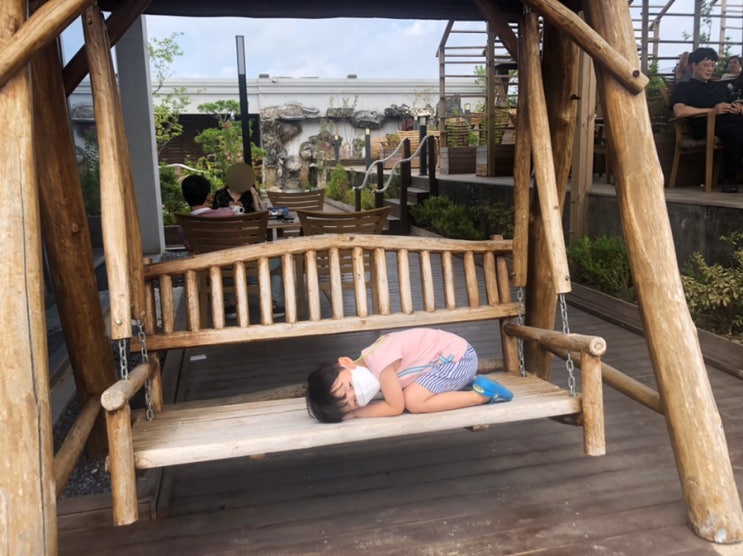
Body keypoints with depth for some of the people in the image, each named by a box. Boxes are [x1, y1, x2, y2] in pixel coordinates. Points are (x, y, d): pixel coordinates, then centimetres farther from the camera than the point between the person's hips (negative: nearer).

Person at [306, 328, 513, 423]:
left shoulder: (380, 363, -28)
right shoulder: (366, 362, -1)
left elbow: (396, 407, -17)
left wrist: (355, 414, -9)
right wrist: (355, 408, -3)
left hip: (457, 355, -9)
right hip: (447, 358, 9)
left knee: (413, 401, -19)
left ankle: (482, 394, -8)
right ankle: (463, 386, 11)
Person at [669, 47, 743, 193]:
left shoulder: (720, 86, 36)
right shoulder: (684, 87, 16)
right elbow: (679, 111, -5)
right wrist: (712, 110, -8)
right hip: (706, 126, -5)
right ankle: (730, 178, -26)